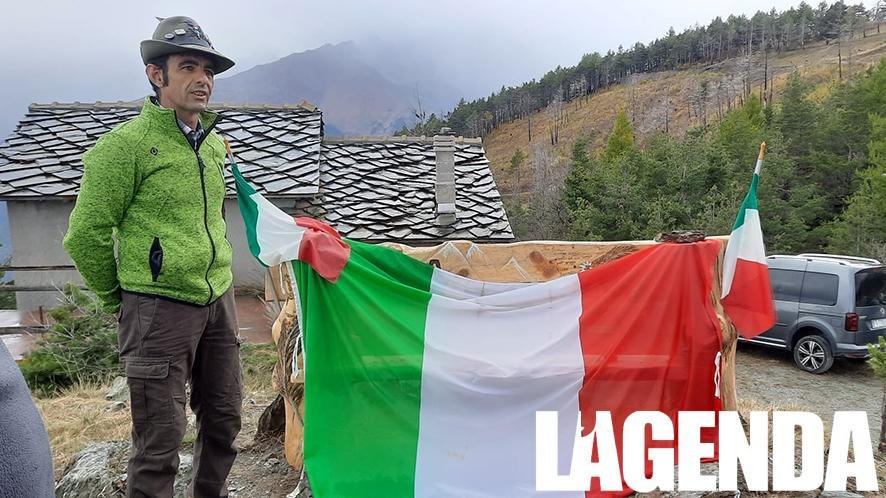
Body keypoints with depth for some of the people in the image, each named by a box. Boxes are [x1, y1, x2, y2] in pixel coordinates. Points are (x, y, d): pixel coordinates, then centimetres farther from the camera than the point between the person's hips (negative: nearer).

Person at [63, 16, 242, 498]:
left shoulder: (214, 143, 9)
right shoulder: (127, 143, -12)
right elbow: (85, 234, -8)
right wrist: (118, 300, 2)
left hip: (218, 301, 7)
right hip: (159, 309, -7)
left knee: (223, 420, 18)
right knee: (161, 440, 2)